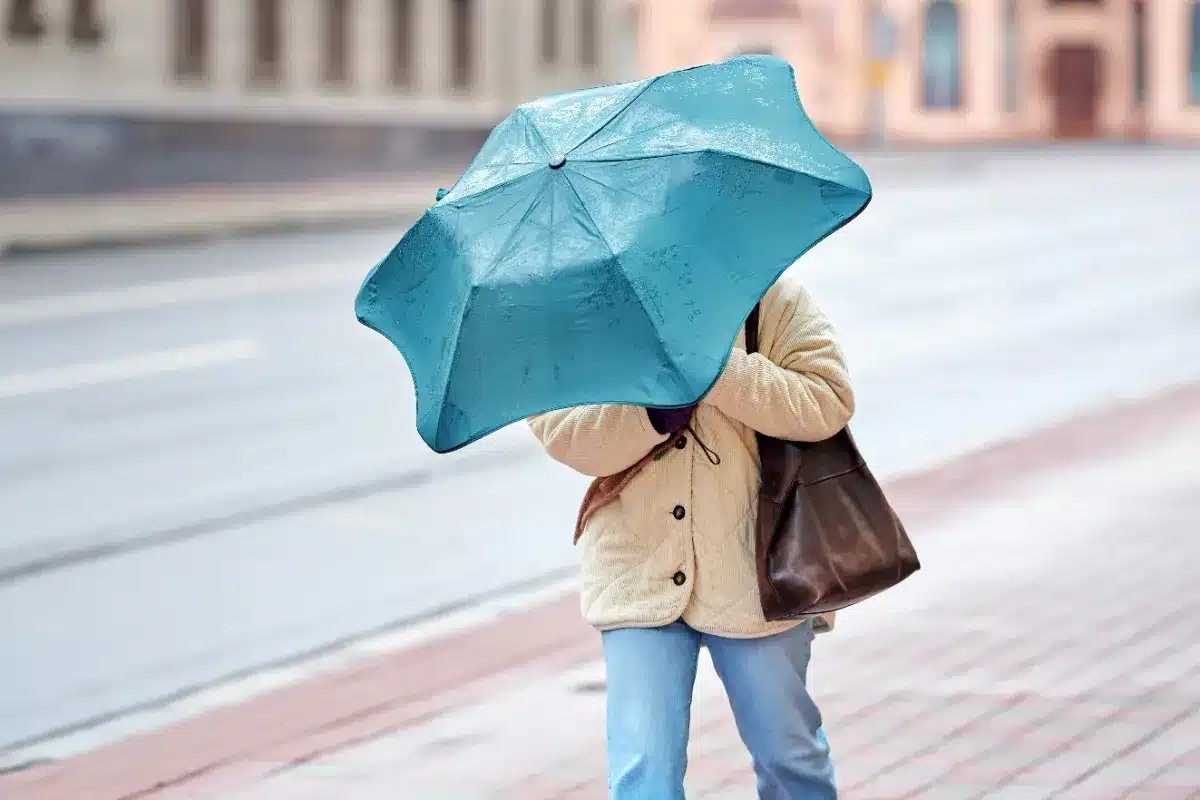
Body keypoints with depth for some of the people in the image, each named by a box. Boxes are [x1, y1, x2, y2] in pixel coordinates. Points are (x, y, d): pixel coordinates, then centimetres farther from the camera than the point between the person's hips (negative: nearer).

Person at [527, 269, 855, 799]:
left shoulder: (772, 299, -4)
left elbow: (827, 404, -15)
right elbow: (558, 432, -9)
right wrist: (653, 407, -26)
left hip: (751, 570, 0)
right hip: (638, 573, 0)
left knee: (788, 754, 14)